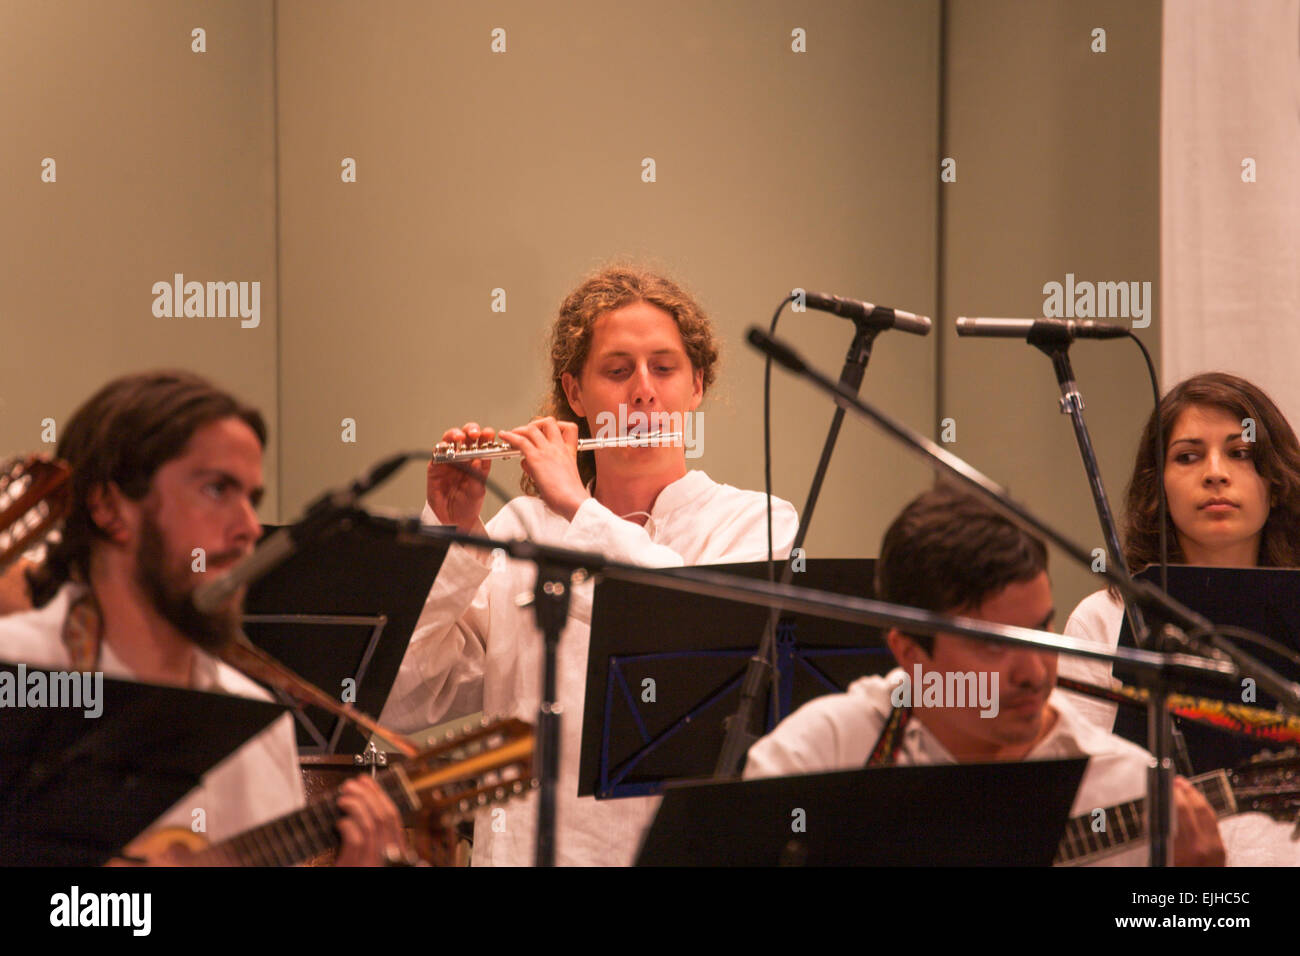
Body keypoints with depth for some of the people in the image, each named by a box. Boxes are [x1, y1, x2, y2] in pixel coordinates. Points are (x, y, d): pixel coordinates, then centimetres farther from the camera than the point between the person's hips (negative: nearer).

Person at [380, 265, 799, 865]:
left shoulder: (757, 524, 8)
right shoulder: (520, 529, 12)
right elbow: (397, 703, 6)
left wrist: (579, 507, -11)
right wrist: (451, 536, -4)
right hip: (531, 847, 2)